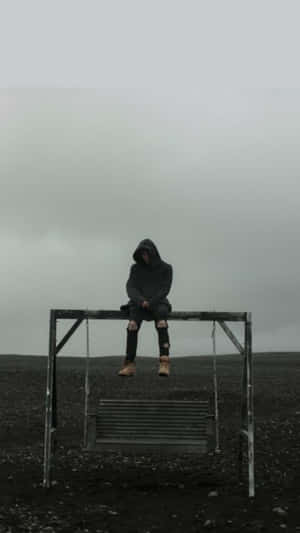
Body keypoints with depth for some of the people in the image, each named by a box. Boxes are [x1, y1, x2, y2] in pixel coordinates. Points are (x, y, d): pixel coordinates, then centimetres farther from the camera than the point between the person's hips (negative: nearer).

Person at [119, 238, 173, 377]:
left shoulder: (166, 268, 6)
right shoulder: (136, 268, 11)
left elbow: (164, 289, -2)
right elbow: (130, 287, 1)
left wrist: (150, 303, -15)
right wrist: (141, 301, -18)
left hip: (158, 303, -1)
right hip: (139, 303, 1)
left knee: (161, 324, -35)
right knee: (133, 324, -31)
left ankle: (164, 363, -41)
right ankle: (129, 364, -34)